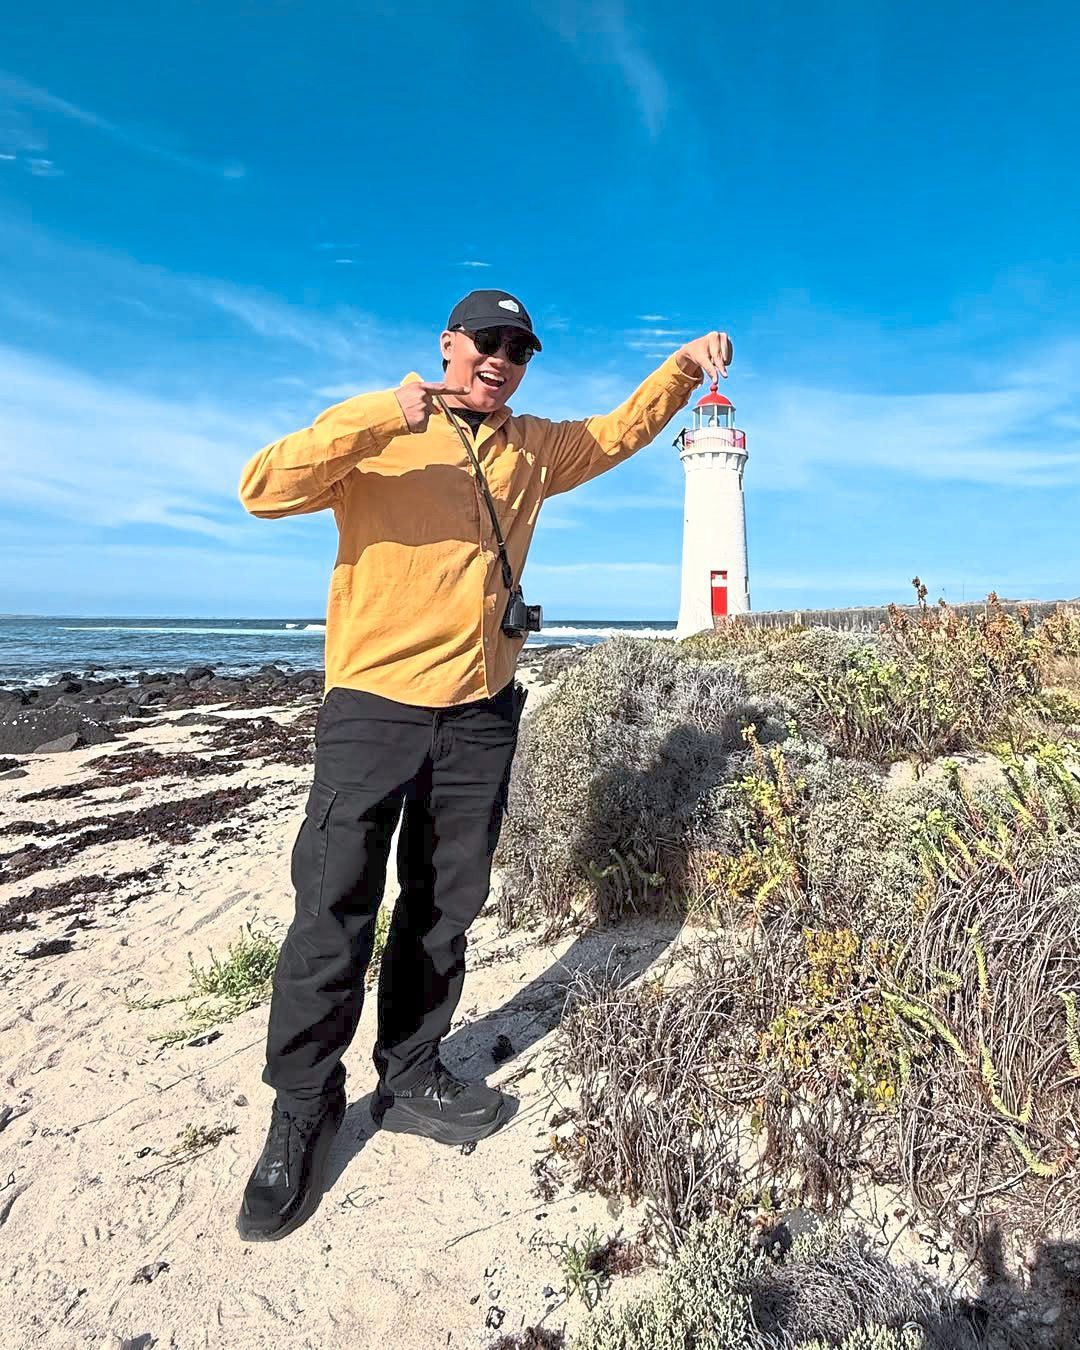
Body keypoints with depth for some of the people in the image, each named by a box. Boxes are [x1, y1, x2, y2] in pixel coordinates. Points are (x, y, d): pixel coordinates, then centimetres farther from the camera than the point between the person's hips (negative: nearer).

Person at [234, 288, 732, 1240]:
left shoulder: (533, 447, 15)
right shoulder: (376, 429, 1)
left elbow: (620, 431, 24)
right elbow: (265, 490, -11)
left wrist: (685, 367, 11)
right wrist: (379, 420, -21)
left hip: (482, 712, 5)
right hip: (374, 704, -4)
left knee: (445, 910, 13)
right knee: (334, 915, -1)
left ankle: (411, 1079, 31)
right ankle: (301, 1111, 19)